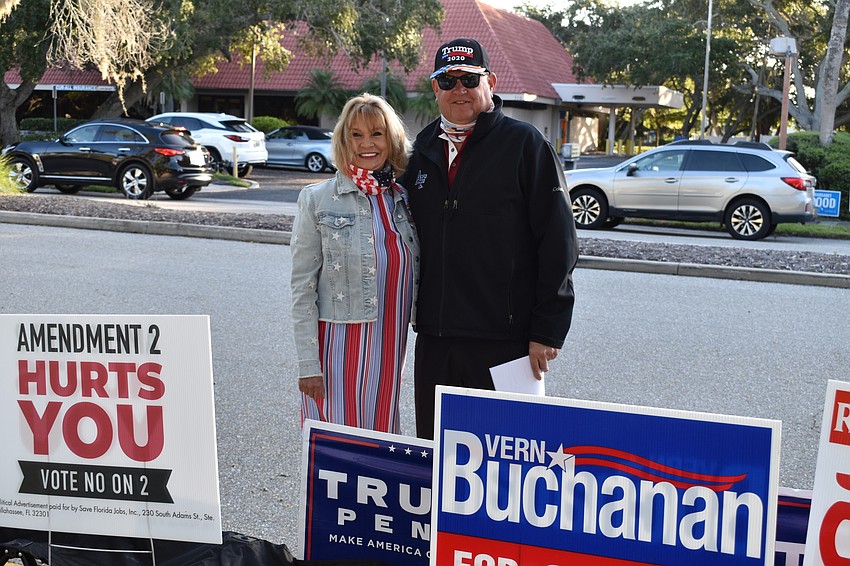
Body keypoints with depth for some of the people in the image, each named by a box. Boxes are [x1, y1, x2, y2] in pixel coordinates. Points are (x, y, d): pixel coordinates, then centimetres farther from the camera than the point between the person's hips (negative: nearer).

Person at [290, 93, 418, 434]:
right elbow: (302, 289, -5)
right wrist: (308, 363, -9)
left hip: (389, 349, 4)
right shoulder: (318, 200, -3)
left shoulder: (405, 200, 8)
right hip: (337, 347, -4)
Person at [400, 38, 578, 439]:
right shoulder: (424, 149, 13)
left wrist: (548, 331, -11)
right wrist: (412, 311, 13)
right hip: (433, 338, 6)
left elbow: (558, 243, -7)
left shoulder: (525, 144, -4)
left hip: (504, 339, -5)